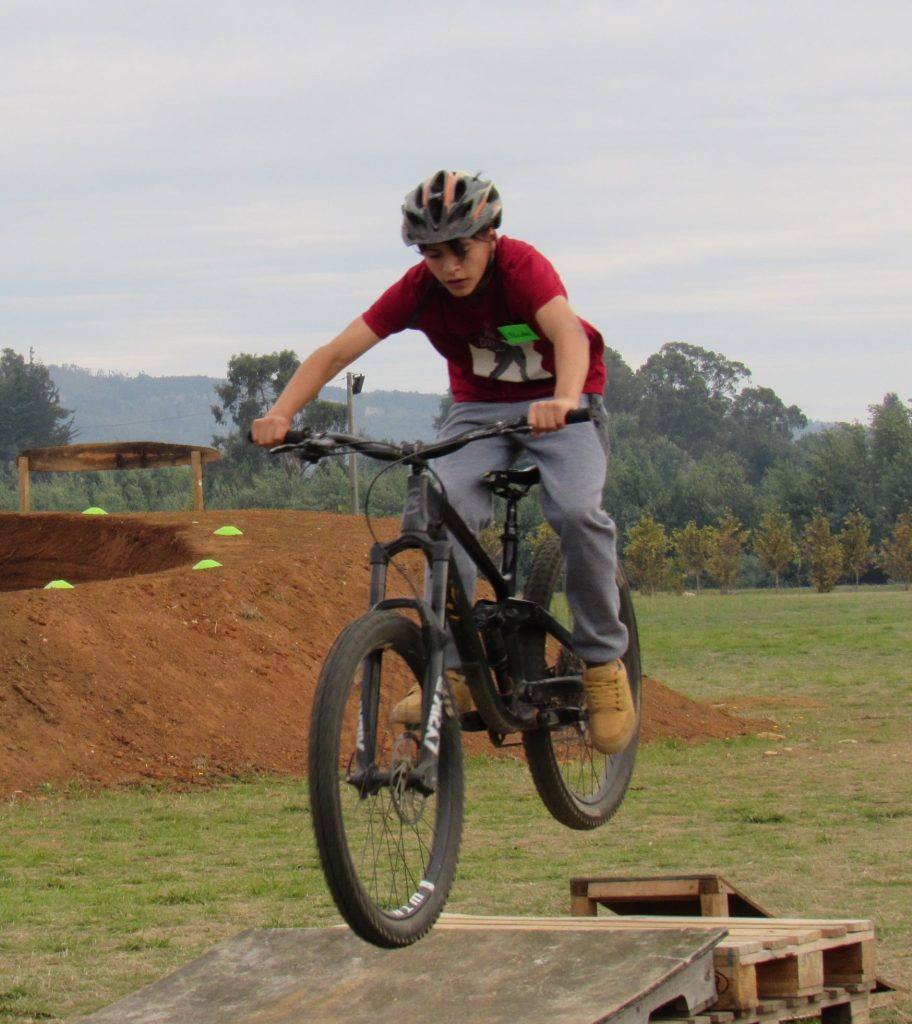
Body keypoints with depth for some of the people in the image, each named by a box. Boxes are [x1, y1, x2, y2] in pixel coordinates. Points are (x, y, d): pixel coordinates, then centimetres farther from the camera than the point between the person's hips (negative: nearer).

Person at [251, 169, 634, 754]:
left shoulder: (521, 267, -26)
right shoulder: (419, 290, -16)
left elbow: (568, 332, -45)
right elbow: (336, 353, -21)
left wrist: (563, 402, -66)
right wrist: (281, 412, -39)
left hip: (561, 406, -3)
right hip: (478, 408, 3)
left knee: (577, 513, -30)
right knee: (448, 512, -26)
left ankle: (604, 663, -12)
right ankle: (452, 671, -22)